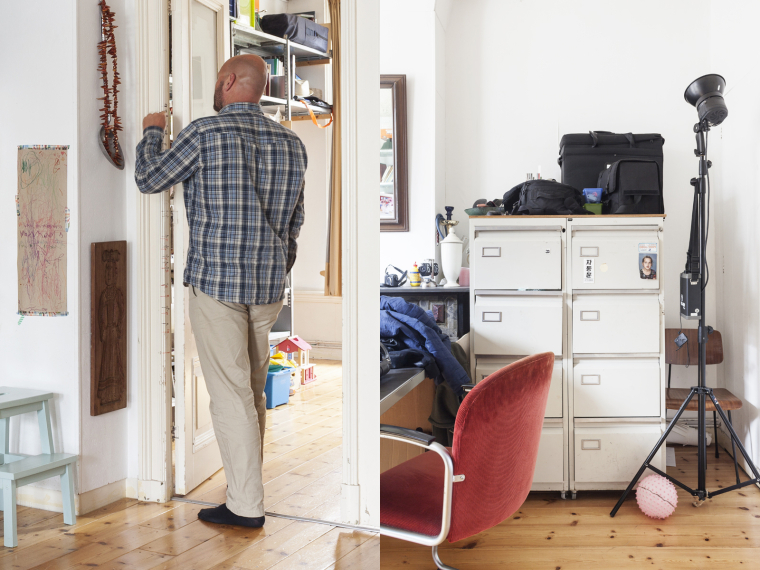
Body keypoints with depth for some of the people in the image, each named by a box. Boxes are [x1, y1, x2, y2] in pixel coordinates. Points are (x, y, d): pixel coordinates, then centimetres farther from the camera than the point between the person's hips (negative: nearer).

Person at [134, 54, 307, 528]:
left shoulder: (205, 133, -10)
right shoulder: (291, 143, 8)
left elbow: (149, 180, 2)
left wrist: (152, 132, 19)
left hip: (216, 281, -6)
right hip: (269, 284, 6)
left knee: (231, 392, -2)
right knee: (255, 389, 17)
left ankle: (246, 505, 3)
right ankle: (249, 476, 31)